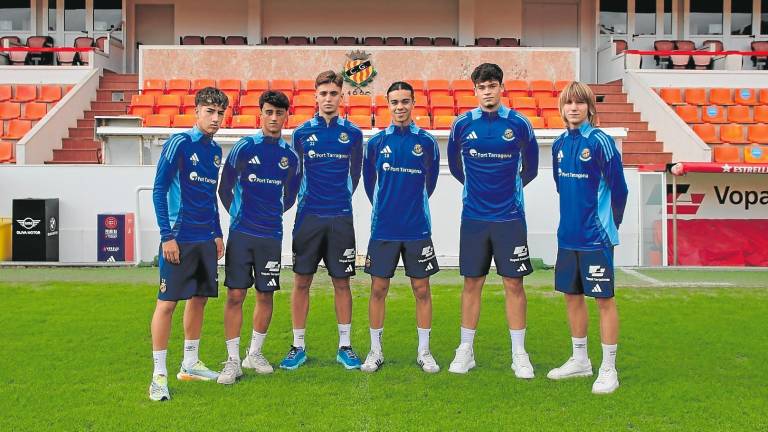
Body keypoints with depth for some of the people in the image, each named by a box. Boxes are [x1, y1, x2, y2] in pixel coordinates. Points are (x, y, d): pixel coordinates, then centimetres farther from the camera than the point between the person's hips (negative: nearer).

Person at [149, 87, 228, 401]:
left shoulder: (215, 151, 12)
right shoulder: (179, 143, -9)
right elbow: (159, 190, -10)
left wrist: (217, 234, 17)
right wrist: (167, 236, -14)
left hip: (206, 239, 7)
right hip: (180, 238, -7)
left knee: (199, 298, 12)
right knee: (167, 301, -4)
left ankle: (190, 365, 25)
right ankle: (159, 374, 2)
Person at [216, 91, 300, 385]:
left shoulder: (290, 156, 6)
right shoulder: (245, 148, -3)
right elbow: (224, 189, 4)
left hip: (271, 235, 3)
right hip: (240, 233, -3)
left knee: (265, 295, 8)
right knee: (235, 294, -4)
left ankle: (255, 353, 23)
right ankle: (233, 360, 3)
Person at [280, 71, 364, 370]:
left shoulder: (352, 133, 4)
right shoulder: (302, 133, 4)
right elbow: (294, 174, 14)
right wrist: (305, 199, 12)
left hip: (341, 218, 0)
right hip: (308, 216, 0)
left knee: (342, 283, 5)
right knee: (301, 282, 3)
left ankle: (345, 346, 15)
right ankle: (298, 347, 14)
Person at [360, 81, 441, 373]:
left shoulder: (426, 142, 2)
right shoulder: (376, 142, 2)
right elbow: (369, 182, 12)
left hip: (418, 229, 0)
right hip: (383, 228, 0)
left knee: (422, 288, 5)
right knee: (378, 288, 4)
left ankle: (424, 352, 16)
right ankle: (375, 351, 16)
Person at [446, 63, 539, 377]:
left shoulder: (519, 124, -3)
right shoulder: (462, 124, 0)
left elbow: (530, 166, 12)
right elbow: (454, 163, 17)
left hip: (510, 218, -1)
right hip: (473, 218, 1)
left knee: (514, 283, 2)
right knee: (472, 283, 7)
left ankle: (519, 354, 11)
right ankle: (465, 351, 17)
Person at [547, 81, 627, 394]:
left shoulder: (600, 141, -12)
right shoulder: (560, 144, 7)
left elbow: (617, 187, -9)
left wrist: (610, 223, 0)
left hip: (596, 236, -7)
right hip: (568, 235, 7)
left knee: (603, 298, 1)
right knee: (572, 295, 14)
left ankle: (609, 369, 10)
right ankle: (580, 360, 30)